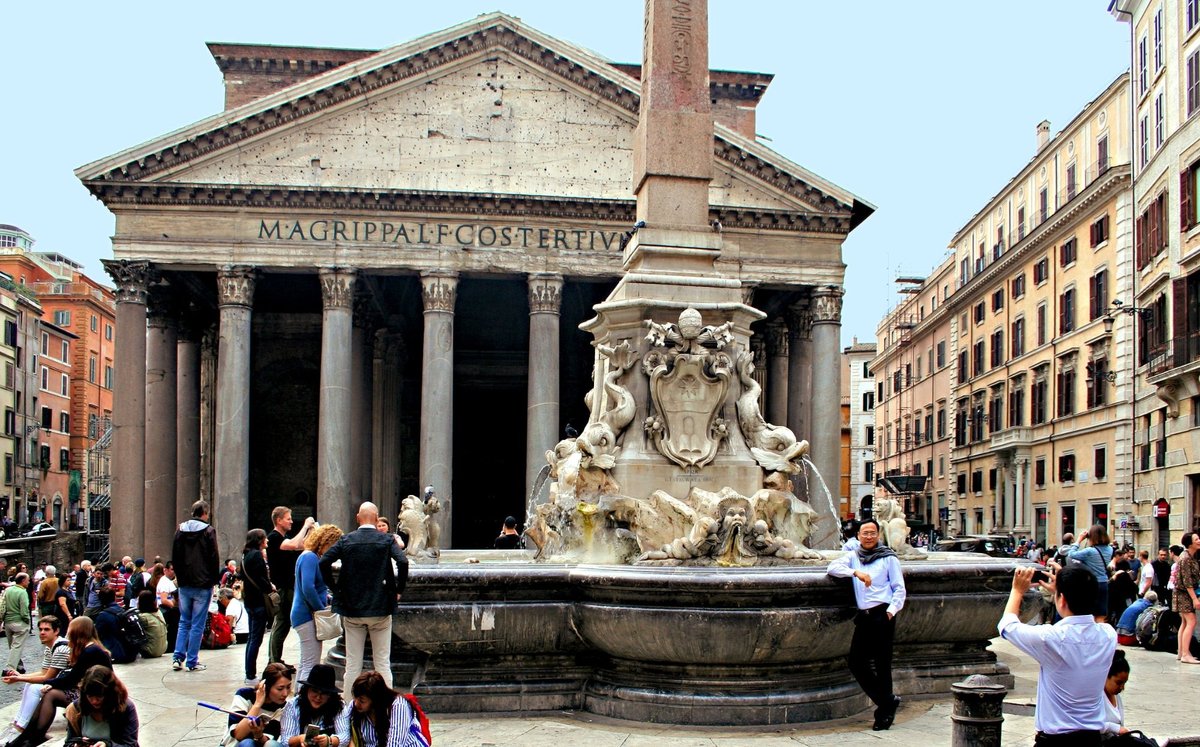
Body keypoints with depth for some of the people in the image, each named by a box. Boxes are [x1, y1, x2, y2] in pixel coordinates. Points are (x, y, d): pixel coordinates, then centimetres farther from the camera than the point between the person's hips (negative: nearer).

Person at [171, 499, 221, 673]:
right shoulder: (208, 530, -8)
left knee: (184, 622, 14)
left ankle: (177, 658, 7)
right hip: (203, 584, -5)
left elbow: (174, 556, 11)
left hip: (185, 584, 5)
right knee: (197, 624, 0)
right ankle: (192, 662, 2)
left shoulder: (181, 530, 7)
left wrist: (180, 577, 17)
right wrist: (214, 579, 0)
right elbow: (214, 557, -9)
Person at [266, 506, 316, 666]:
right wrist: (305, 526, -21)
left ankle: (275, 661, 19)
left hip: (288, 587, 10)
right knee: (281, 624, -8)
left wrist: (310, 530, 8)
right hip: (280, 588, -10)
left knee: (282, 624, 13)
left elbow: (301, 546, 20)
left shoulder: (283, 537, 17)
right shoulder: (274, 537, -14)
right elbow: (294, 545, -29)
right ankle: (274, 663, -4)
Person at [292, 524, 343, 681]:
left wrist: (326, 598, 9)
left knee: (305, 664, 15)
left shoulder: (312, 557, 16)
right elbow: (308, 589, -25)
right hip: (307, 615, -11)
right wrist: (322, 608, -16)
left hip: (305, 615, 11)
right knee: (311, 665, -12)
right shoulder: (310, 557, -15)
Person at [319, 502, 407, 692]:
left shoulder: (346, 540, 1)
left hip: (351, 608, 2)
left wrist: (334, 588, 1)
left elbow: (324, 562, -9)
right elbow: (403, 562, -18)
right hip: (381, 608, -1)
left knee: (352, 665, 8)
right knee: (383, 664, 5)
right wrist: (398, 590, -5)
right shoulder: (386, 540, -4)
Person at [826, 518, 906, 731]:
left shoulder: (888, 558, 5)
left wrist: (891, 610, -13)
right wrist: (856, 572, -14)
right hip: (863, 616, 5)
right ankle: (888, 701, 17)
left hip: (882, 614, -5)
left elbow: (899, 589, 3)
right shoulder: (853, 556, 15)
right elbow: (833, 567, -1)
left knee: (882, 664, -4)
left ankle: (884, 712, 9)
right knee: (857, 663, 3)